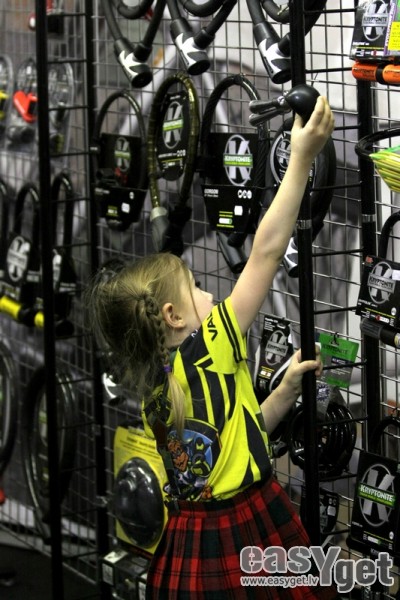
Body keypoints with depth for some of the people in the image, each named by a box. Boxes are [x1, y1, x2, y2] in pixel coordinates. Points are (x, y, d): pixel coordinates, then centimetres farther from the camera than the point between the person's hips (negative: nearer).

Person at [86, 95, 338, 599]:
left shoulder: (155, 391, 7)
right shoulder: (210, 351, -14)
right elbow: (266, 252, -16)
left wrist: (286, 390, 10)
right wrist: (301, 159, -14)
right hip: (244, 537, -8)